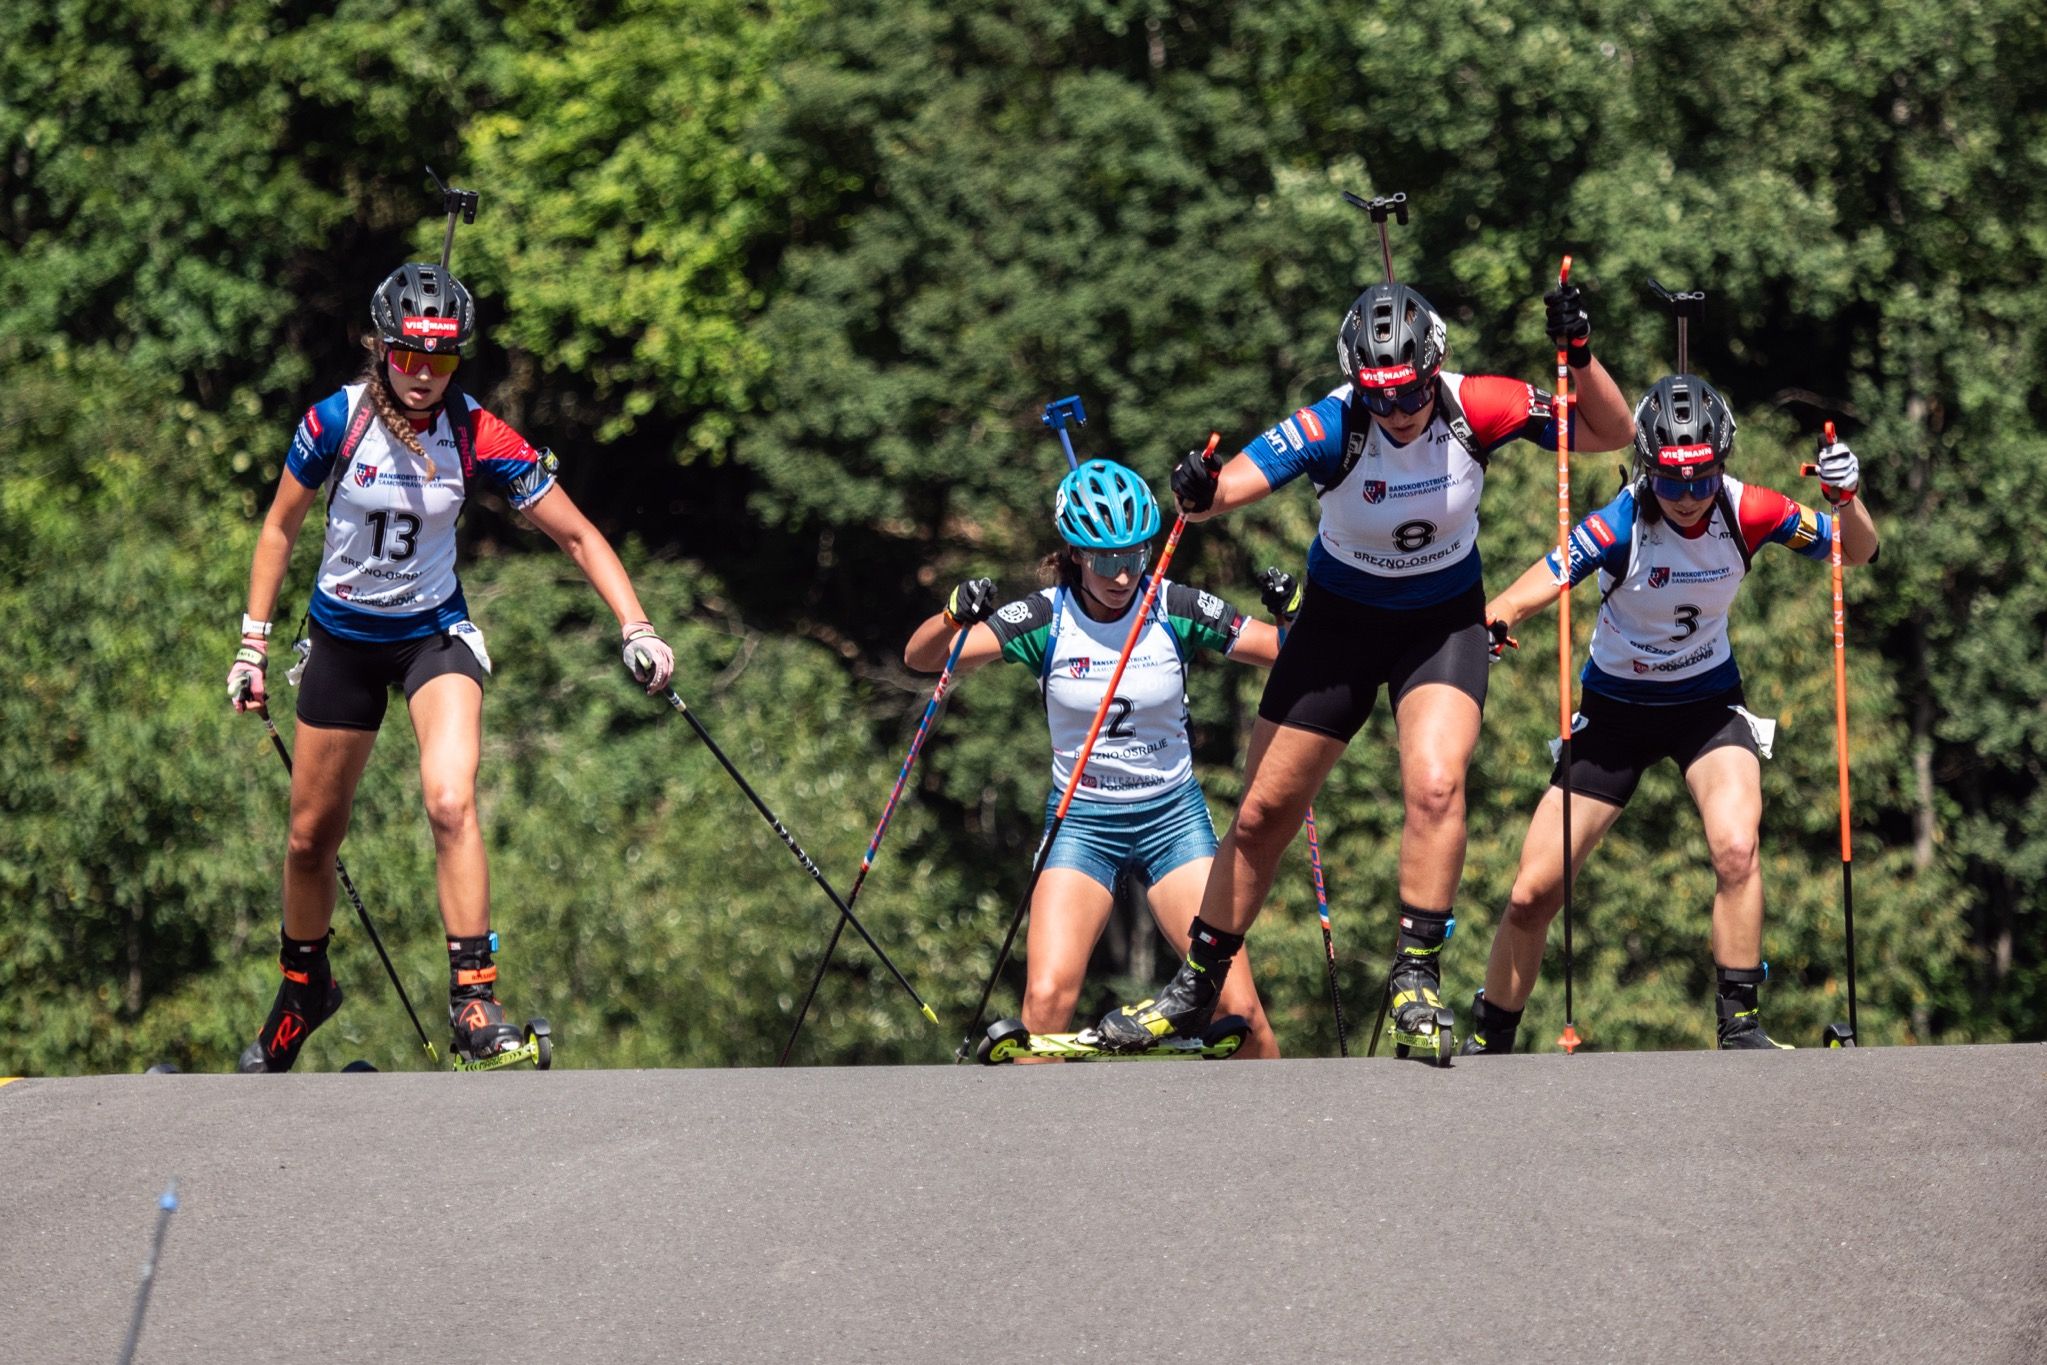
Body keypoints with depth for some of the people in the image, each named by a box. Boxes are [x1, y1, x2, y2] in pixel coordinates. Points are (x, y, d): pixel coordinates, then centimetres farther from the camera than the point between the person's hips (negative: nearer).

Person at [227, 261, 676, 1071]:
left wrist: (635, 630, -20)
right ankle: (304, 989, 37)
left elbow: (577, 536, -10)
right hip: (343, 639, 1)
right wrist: (252, 643, -1)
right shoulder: (337, 422, -15)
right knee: (312, 836, 11)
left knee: (450, 801, -27)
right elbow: (280, 527, 0)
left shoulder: (477, 438, -16)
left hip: (434, 632, -1)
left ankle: (473, 1001, -26)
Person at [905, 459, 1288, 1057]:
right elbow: (921, 657, -16)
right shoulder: (1047, 617, -10)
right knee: (1047, 1000, -20)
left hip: (1174, 817, 0)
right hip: (1080, 821, 0)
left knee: (1239, 1007, -11)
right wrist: (957, 615, -37)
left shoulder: (1176, 609, -8)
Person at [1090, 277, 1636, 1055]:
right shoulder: (1331, 428, -26)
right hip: (1342, 621, 0)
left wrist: (1581, 357, -30)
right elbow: (1234, 484, -38)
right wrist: (1199, 496, -61)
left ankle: (1416, 972, -14)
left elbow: (1610, 434, -13)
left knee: (1435, 785, -27)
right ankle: (1198, 988, 23)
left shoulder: (1475, 409, -21)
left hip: (1444, 624, 0)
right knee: (1265, 809, 6)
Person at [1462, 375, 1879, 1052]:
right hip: (1615, 710, -1)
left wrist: (1847, 499, -29)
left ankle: (1740, 1026, -16)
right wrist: (1487, 627, -63)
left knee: (1736, 849, -27)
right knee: (1533, 894, -1)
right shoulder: (1620, 525, -26)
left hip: (1707, 702, 1)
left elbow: (1857, 552, -6)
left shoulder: (1747, 513, -18)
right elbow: (1529, 593, -40)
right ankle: (1487, 1042, 19)